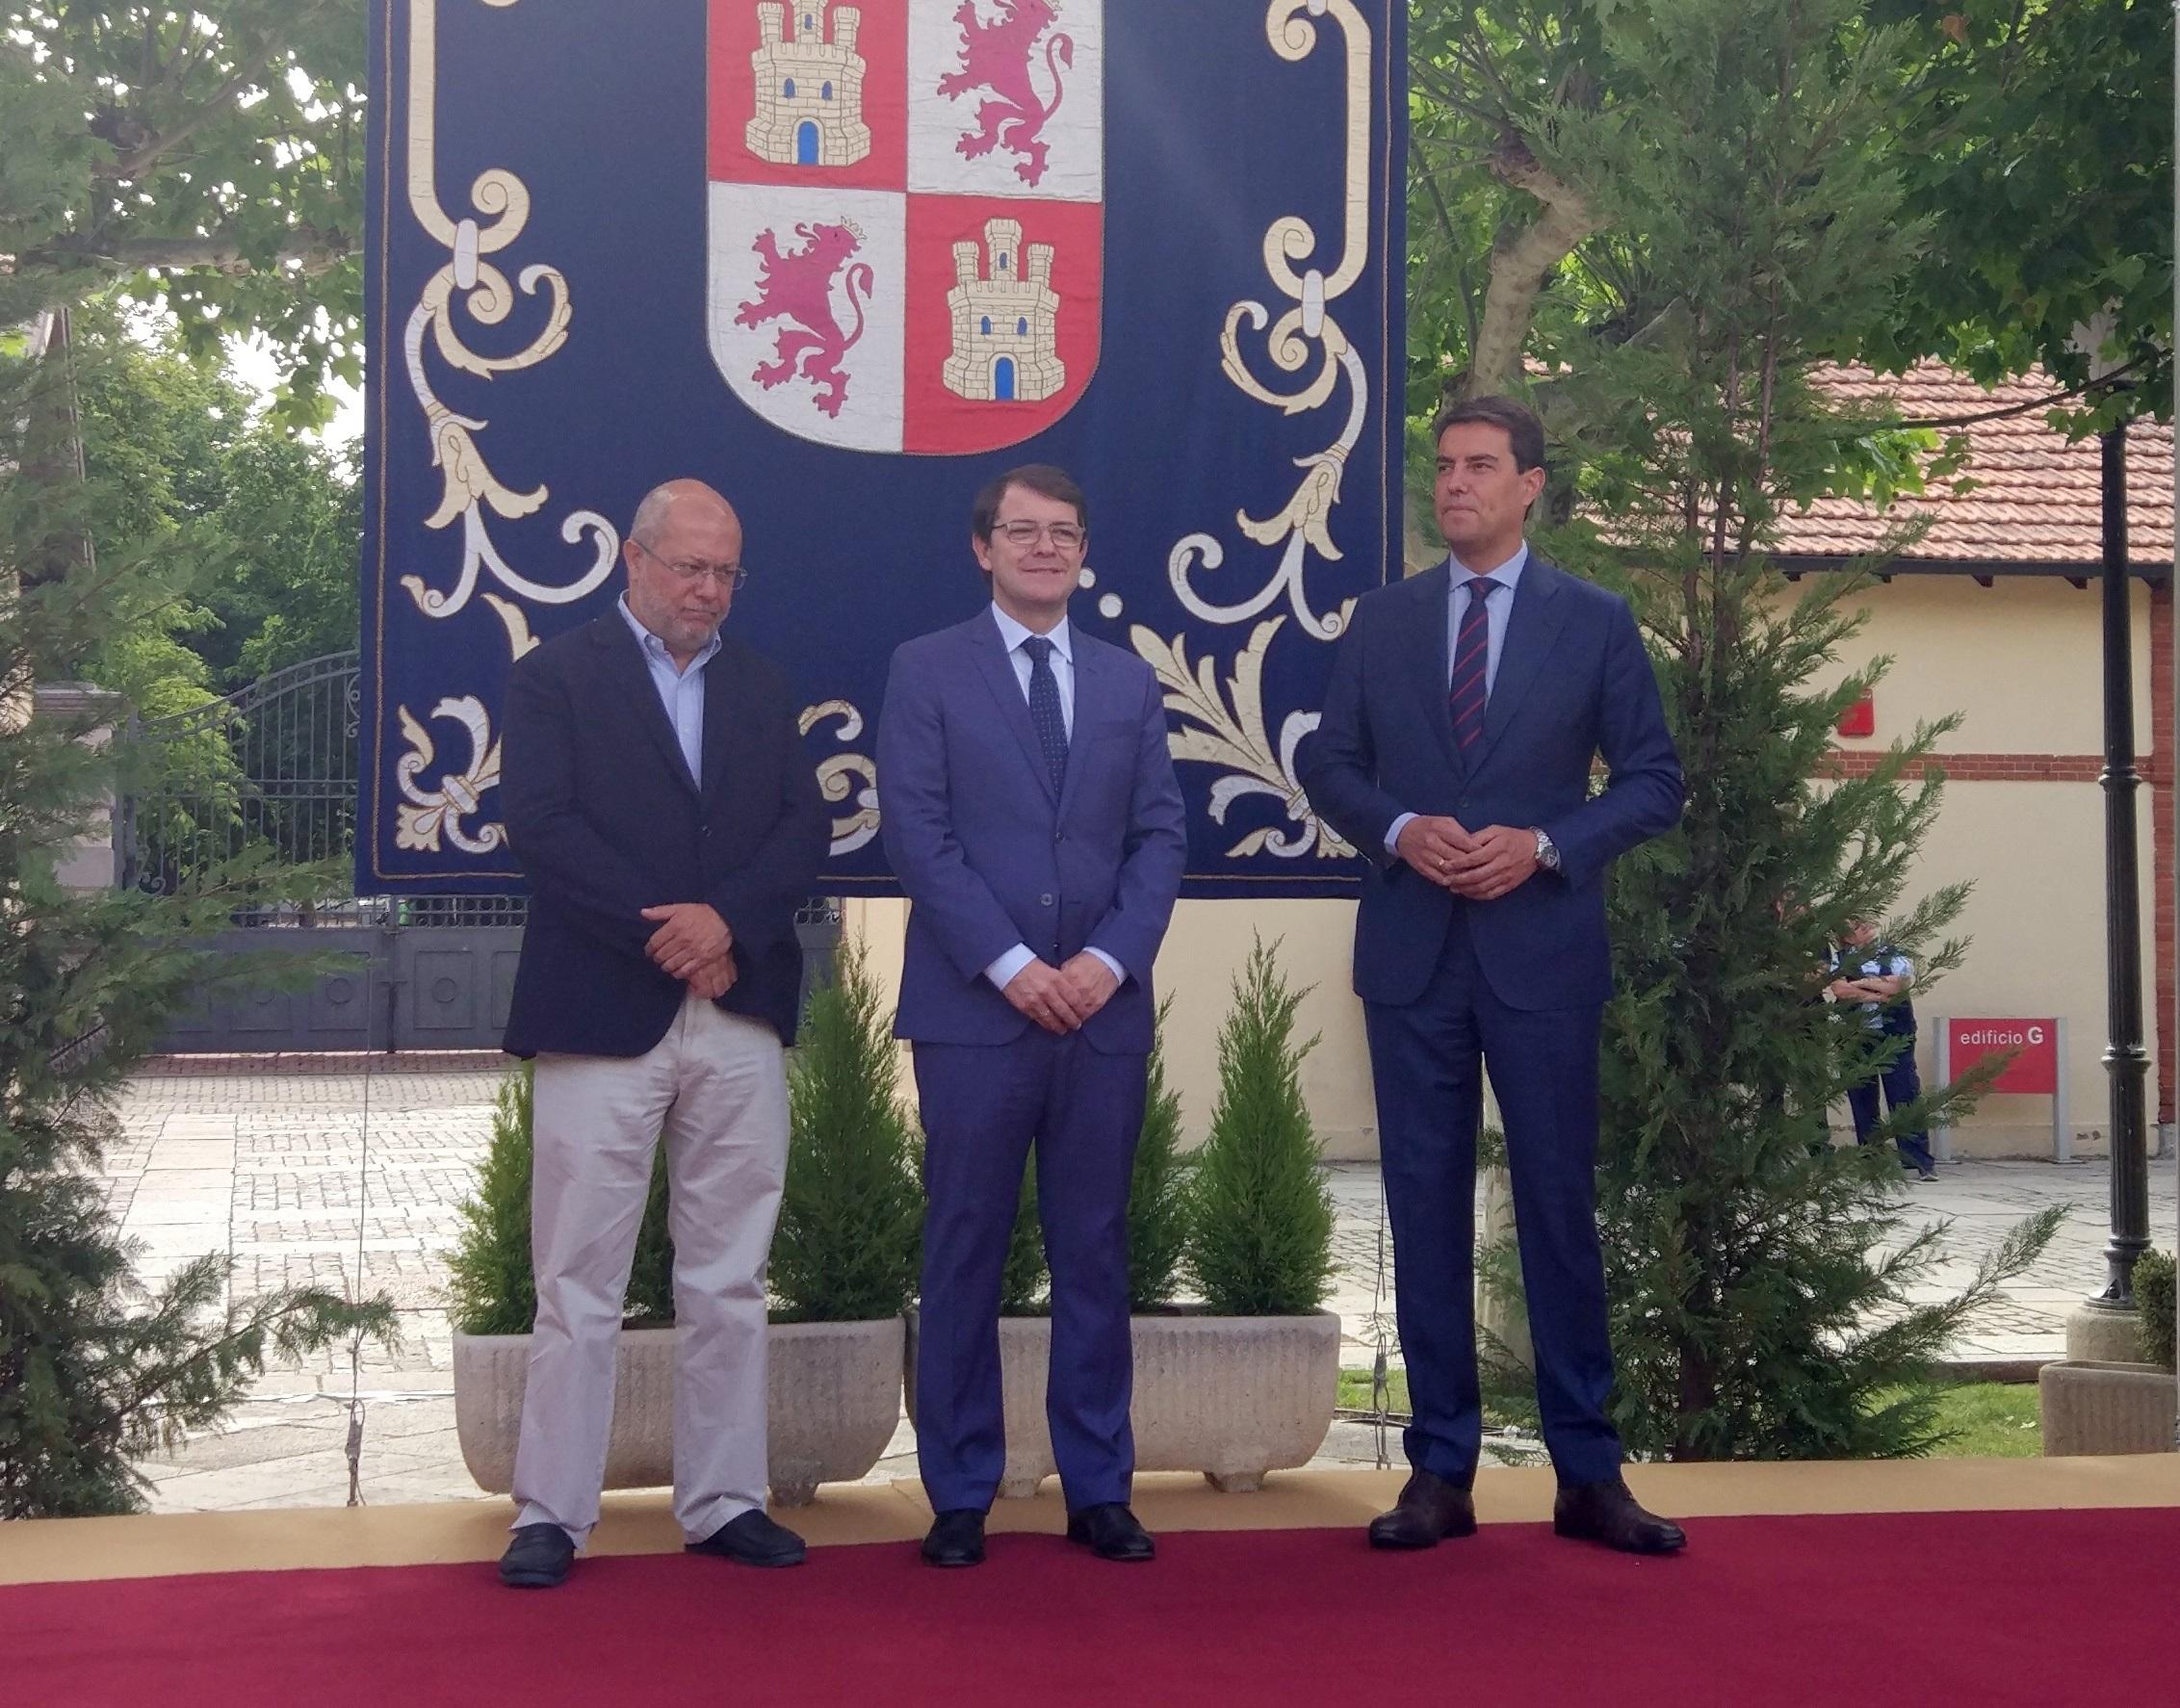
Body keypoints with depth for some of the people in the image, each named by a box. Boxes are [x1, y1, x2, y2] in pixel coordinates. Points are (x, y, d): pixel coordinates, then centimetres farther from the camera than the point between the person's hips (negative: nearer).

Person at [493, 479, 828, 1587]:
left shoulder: (760, 690, 17)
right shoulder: (556, 677, 4)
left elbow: (805, 830, 7)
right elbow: (541, 825, -9)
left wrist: (729, 919, -11)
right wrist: (666, 933, -13)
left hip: (740, 1015, 4)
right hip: (601, 1015, -4)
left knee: (729, 1282, 8)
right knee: (578, 1284, -1)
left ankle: (724, 1501, 16)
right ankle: (550, 1514, 7)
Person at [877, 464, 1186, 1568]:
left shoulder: (1129, 682, 14)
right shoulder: (928, 671, 4)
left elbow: (1160, 834, 8)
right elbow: (916, 832, -5)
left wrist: (1109, 958, -7)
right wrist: (1011, 964, -13)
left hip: (1105, 1010, 3)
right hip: (973, 1010, -3)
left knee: (1095, 1253, 7)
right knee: (965, 1254, 2)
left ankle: (1098, 1490, 16)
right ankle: (960, 1497, 11)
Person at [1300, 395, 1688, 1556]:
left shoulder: (1595, 622, 3)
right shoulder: (1381, 619, 9)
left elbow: (1652, 780, 2)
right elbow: (1328, 762, 9)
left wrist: (1545, 845, -13)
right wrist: (1399, 831, -10)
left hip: (1543, 950, -2)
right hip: (1411, 950, 2)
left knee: (1558, 1206, 2)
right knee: (1426, 1208, 5)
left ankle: (1588, 1477, 10)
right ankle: (1440, 1470, 13)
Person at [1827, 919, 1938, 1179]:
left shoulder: (1894, 953, 5)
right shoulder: (1841, 958, 6)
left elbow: (1895, 984, -11)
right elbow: (1839, 989, -12)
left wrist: (1858, 983, -4)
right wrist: (1877, 993, -12)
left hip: (1894, 1037, -1)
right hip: (1855, 1039, 1)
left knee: (1905, 1098, -7)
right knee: (1862, 1102, 5)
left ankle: (1922, 1163, -7)